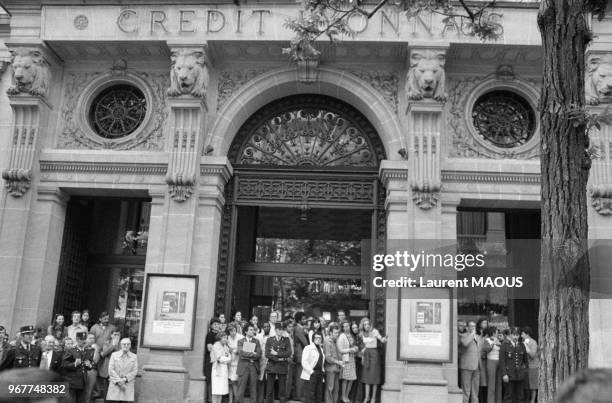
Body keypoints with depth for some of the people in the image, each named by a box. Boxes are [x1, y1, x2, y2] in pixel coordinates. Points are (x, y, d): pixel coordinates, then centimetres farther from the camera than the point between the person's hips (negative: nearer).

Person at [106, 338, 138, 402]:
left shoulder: (134, 357, 7)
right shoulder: (114, 355, 6)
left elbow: (135, 371, 3)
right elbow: (111, 370, 0)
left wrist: (125, 379, -11)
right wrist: (118, 381, -8)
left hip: (128, 385, 0)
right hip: (115, 384, 0)